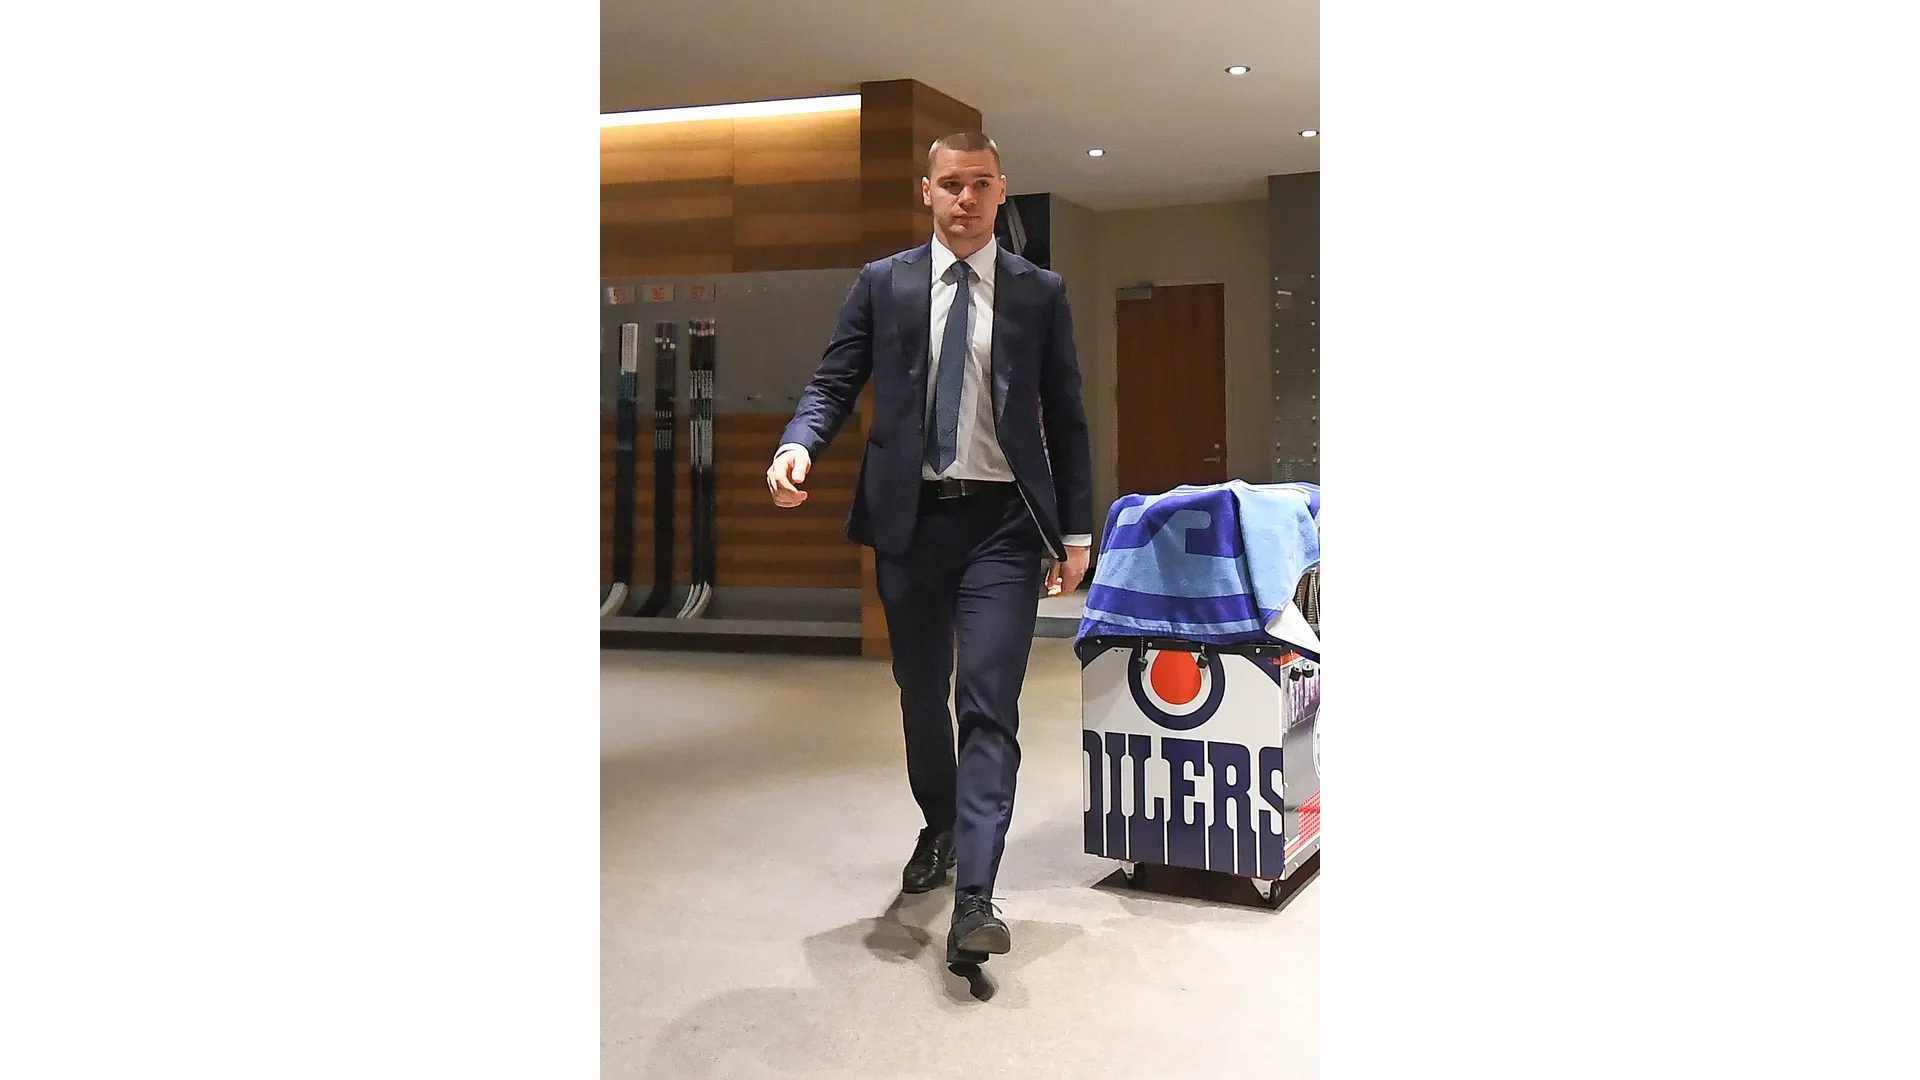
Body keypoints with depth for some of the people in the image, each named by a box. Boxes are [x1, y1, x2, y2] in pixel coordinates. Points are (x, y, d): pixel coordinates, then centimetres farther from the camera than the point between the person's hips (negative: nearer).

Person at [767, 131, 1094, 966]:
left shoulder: (1040, 293, 6)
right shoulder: (882, 283, 7)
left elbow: (1066, 418, 6)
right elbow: (835, 383, 3)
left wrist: (1075, 532, 3)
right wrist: (799, 445, -19)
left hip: (1002, 522, -2)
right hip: (910, 518, 2)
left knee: (989, 704, -10)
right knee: (921, 695, 15)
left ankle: (973, 898, -10)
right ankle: (939, 830, 38)